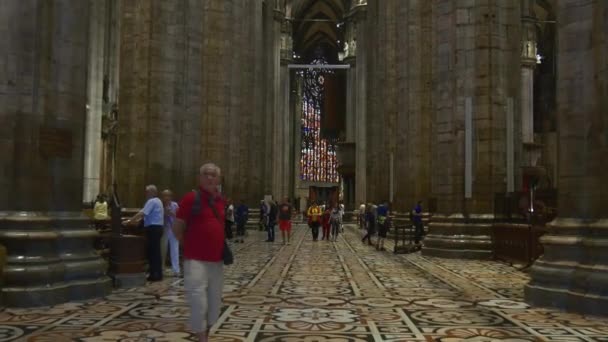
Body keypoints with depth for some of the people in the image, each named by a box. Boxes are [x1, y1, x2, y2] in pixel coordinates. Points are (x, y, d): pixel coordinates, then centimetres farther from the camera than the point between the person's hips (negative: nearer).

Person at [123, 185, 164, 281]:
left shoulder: (151, 201, -13)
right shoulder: (157, 201, 19)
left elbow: (142, 213, -20)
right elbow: (147, 214, 20)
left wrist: (129, 221, -14)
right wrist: (137, 220, 12)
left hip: (153, 229, -10)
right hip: (157, 228, 10)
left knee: (153, 252, -5)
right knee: (154, 251, 12)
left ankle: (156, 275, -2)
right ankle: (156, 274, 16)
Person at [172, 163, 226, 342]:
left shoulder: (222, 201, 9)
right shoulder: (191, 198, -8)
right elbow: (177, 228, -4)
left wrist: (223, 248, 13)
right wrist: (191, 246, 3)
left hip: (217, 260, 6)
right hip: (196, 260, -6)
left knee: (214, 303, 14)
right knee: (198, 303, -8)